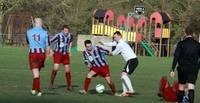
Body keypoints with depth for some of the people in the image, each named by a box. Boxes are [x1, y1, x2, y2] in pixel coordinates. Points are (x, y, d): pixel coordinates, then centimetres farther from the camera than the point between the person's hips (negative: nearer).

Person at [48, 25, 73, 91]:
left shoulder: (70, 35, -2)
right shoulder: (58, 36, -19)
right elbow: (50, 42, -14)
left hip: (65, 54, 5)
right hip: (58, 53, -4)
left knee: (67, 70, 3)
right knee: (55, 69, -16)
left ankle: (69, 85, 12)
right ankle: (51, 84, -1)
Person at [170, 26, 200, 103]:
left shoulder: (181, 44, -5)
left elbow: (176, 57, -9)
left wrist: (172, 70, -10)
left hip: (183, 68, 0)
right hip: (193, 69, 0)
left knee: (181, 87, 16)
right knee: (191, 88, -7)